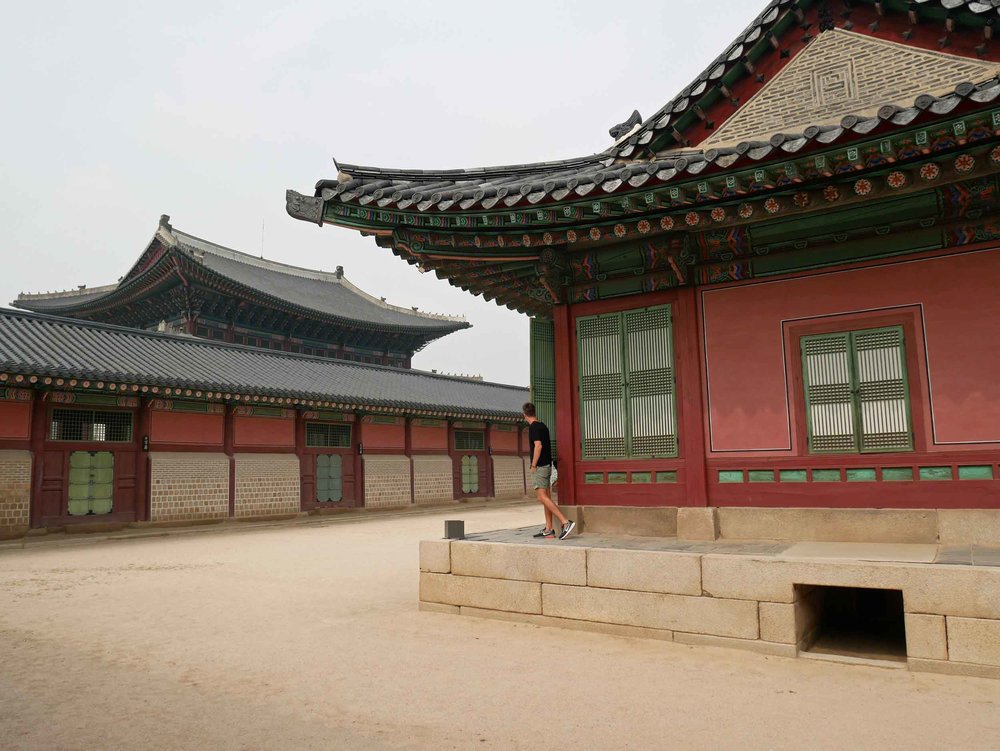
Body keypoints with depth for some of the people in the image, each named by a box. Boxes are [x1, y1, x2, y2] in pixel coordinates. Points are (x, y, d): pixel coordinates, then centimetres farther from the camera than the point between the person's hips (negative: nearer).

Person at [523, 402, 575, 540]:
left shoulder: (534, 427, -13)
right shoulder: (542, 425, 14)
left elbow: (538, 446, -23)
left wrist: (533, 465, -17)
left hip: (540, 466, -9)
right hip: (547, 465, 9)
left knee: (542, 497, -12)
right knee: (546, 497, 9)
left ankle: (565, 522, -21)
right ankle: (548, 529, 10)